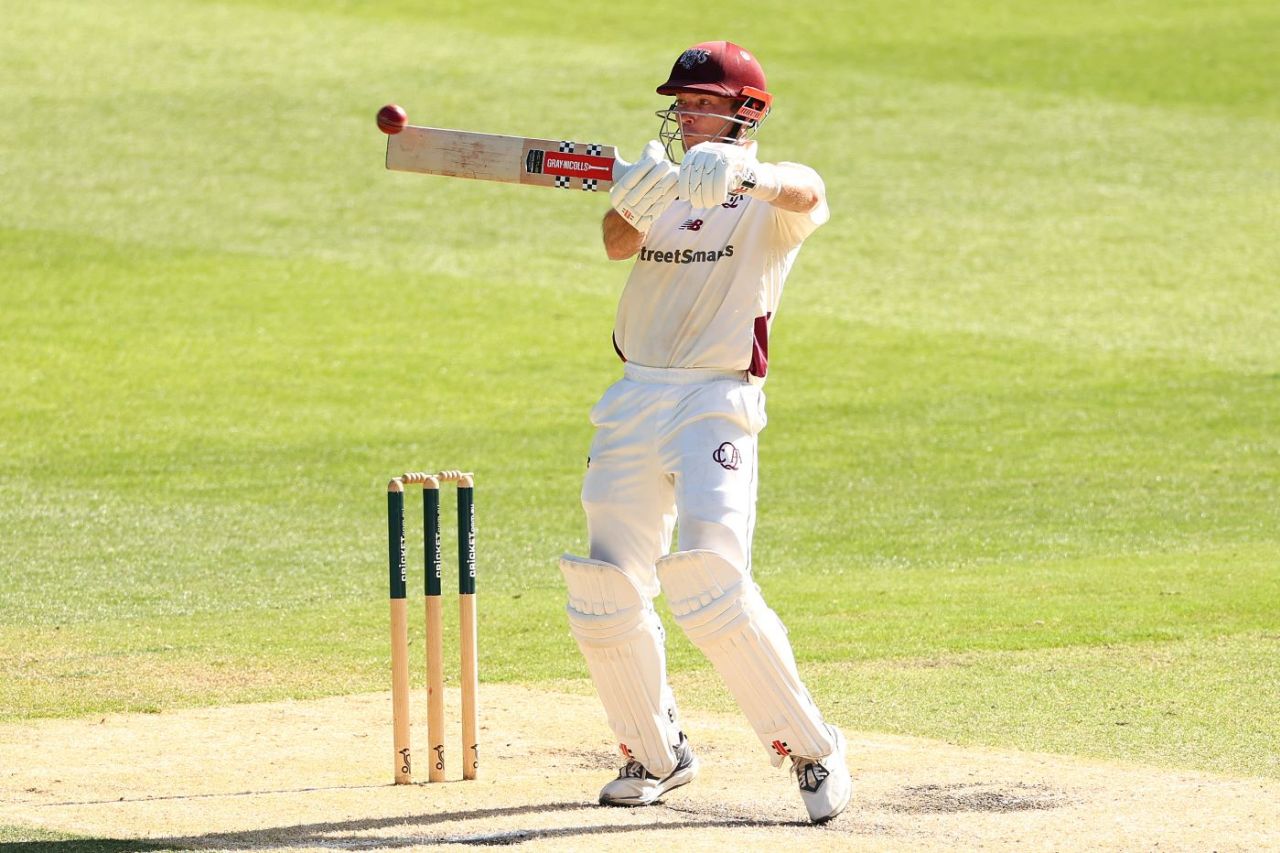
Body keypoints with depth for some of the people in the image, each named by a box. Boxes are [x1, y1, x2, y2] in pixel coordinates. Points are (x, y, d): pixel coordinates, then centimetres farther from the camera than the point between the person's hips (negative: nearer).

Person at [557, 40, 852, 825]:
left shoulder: (766, 200, -2)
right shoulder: (666, 188, 14)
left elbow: (807, 194, -28)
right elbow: (619, 243, -8)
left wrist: (741, 173, -50)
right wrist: (631, 202, -33)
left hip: (716, 400, -6)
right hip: (635, 400, 6)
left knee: (711, 583, -21)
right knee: (605, 594, 6)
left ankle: (812, 750, -9)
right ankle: (657, 755, 24)